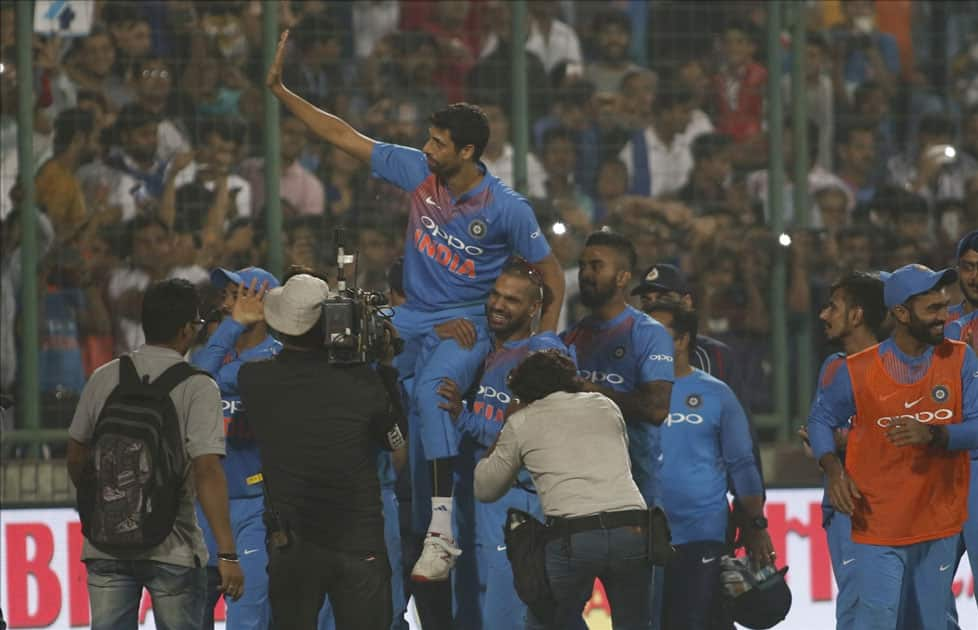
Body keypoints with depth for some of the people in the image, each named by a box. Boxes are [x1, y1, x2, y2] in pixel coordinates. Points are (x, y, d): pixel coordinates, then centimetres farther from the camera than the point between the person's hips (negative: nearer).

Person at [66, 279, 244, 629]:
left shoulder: (104, 379, 5)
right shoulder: (198, 388, -9)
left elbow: (76, 458, 13)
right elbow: (207, 472, -17)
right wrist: (227, 554, -19)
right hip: (172, 549, -4)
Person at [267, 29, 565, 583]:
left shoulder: (507, 209, -13)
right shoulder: (418, 171, -2)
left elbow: (552, 277, -4)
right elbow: (344, 136, 3)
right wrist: (280, 90, -1)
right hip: (412, 315, 6)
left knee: (431, 387, -34)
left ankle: (442, 530, -40)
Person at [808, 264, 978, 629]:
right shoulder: (858, 372, -8)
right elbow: (820, 420, 7)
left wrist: (934, 435, -24)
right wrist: (833, 469, -11)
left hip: (940, 526, 3)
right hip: (878, 527, -3)